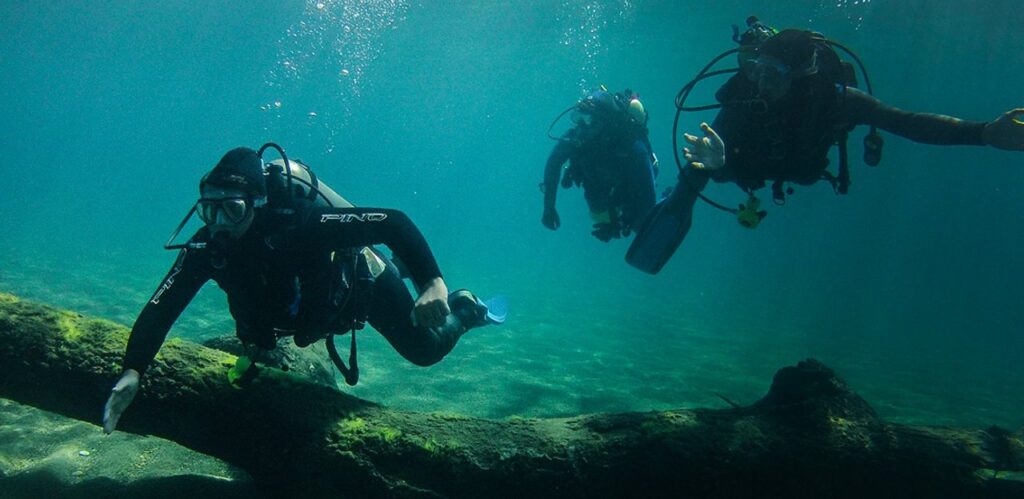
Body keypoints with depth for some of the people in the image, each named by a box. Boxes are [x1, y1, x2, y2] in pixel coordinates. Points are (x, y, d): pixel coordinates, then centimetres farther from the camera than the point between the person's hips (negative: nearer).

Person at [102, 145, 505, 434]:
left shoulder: (301, 222, -44)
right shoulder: (207, 248, -29)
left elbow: (393, 222, -47)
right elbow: (161, 307, -32)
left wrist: (433, 283, -60)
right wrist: (132, 372, -47)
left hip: (362, 281, -6)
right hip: (316, 302, 6)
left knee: (424, 350, 8)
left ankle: (464, 310, 39)